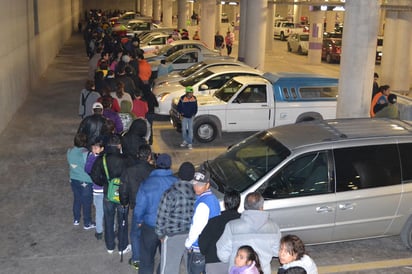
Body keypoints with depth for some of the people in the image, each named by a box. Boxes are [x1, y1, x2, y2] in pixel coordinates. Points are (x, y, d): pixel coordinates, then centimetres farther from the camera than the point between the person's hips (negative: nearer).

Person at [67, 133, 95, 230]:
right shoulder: (86, 153, -26)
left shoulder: (70, 151, -7)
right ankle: (87, 223, 24)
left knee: (77, 200, 24)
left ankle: (76, 219, 39)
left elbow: (70, 164, 6)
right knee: (86, 202, 10)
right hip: (85, 182, -6)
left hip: (73, 180, 6)